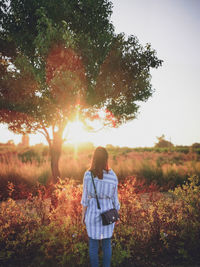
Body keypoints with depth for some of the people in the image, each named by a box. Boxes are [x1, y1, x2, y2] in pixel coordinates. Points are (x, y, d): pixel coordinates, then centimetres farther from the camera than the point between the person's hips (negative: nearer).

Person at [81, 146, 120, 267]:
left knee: (93, 243, 15)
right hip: (108, 212, 1)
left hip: (93, 213, -1)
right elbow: (115, 198, -4)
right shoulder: (113, 176, -12)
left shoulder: (88, 175, -16)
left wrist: (83, 214, 3)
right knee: (107, 243, 18)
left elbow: (86, 197, -10)